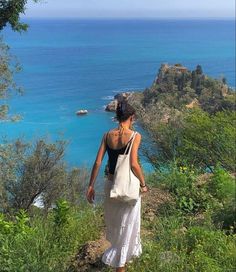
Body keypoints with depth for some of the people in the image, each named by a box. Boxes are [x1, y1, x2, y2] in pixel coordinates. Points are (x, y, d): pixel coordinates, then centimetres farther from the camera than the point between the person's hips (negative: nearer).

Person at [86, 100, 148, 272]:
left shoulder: (107, 135, -1)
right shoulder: (135, 135, -14)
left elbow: (98, 162, -4)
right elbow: (134, 164, -22)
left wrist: (91, 186, 2)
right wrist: (143, 184, -8)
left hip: (110, 184, 5)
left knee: (114, 222, 25)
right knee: (126, 226, 11)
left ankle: (117, 255, 49)